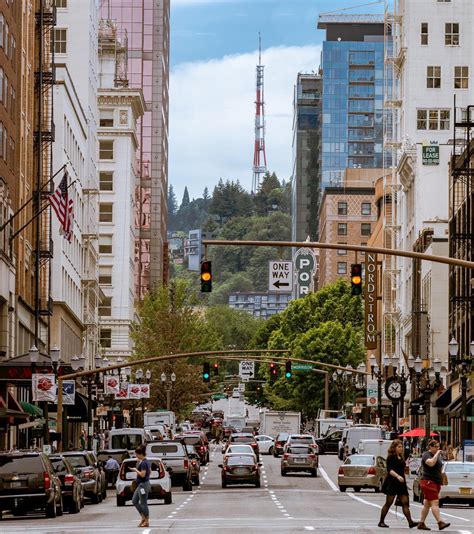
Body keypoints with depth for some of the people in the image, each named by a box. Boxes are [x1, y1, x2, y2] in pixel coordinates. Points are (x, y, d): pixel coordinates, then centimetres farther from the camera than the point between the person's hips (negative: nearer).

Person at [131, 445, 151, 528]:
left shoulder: (143, 463, -20)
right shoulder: (147, 462, 10)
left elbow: (142, 474, -25)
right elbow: (149, 471, 20)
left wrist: (136, 470, -11)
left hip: (143, 485, -11)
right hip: (140, 485, 11)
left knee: (143, 503, -3)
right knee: (134, 501, 15)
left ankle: (146, 521, 4)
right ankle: (143, 517, 18)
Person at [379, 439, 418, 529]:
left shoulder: (401, 458, 16)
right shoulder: (391, 457, -8)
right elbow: (389, 470, -18)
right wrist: (397, 476, -31)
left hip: (401, 483, 7)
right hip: (392, 483, -7)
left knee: (405, 503, -3)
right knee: (388, 503, -2)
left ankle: (410, 522, -11)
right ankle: (381, 522, 7)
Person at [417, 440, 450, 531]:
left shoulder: (437, 455, 18)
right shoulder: (426, 455, -10)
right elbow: (431, 463, -32)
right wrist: (437, 454, -20)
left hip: (436, 483, 9)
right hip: (428, 482, -9)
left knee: (427, 504, 10)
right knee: (435, 503, -18)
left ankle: (421, 524, 13)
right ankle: (440, 523, -28)